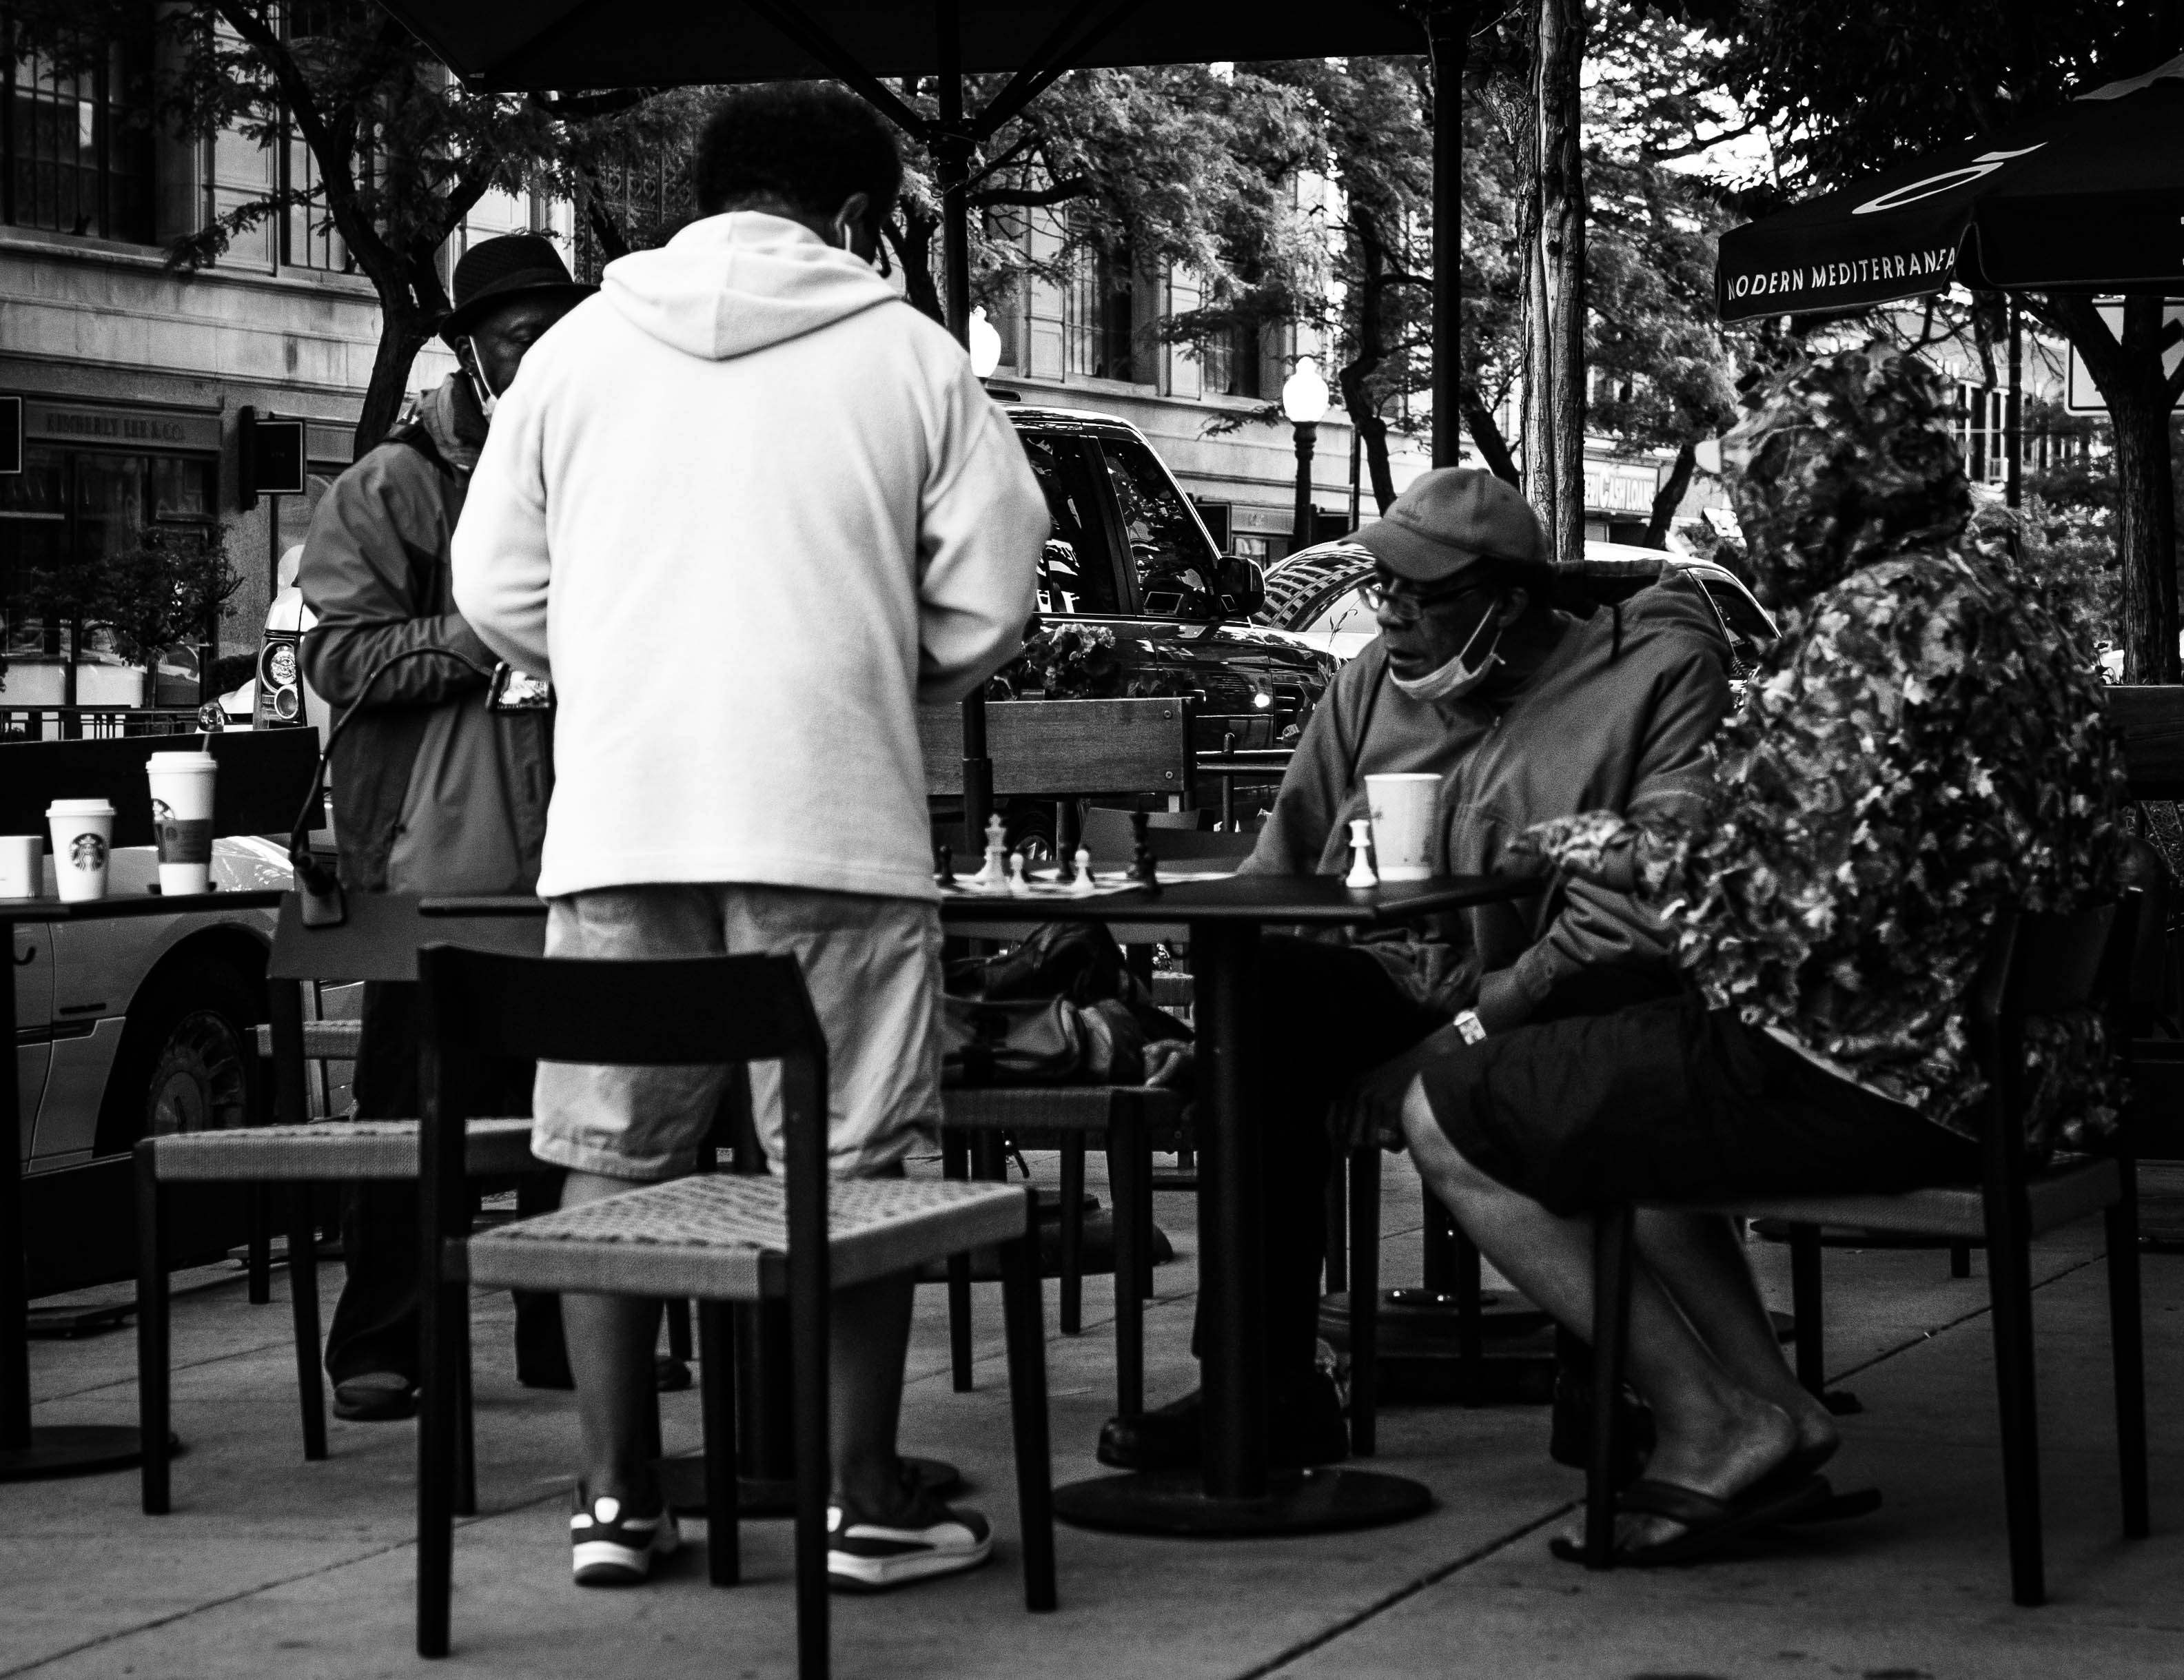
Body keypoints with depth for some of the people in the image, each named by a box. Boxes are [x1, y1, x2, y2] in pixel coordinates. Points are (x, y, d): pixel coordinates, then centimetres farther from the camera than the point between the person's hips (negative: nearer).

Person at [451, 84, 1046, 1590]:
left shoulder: (579, 348, 8)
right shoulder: (907, 355, 2)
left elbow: (496, 589, 8)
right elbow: (990, 600, 0)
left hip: (615, 818, 3)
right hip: (835, 812, -2)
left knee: (614, 1157, 10)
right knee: (852, 1166, 4)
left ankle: (616, 1498, 12)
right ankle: (868, 1501, 7)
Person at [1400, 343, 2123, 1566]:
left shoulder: (1880, 617, -16)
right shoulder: (2004, 614, 16)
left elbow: (1822, 900, -23)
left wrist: (1629, 852, -7)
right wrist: (1641, 851, 16)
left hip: (1857, 1073, -11)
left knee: (1449, 1120, -2)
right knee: (1604, 1087, 30)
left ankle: (1717, 1428, -2)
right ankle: (1771, 1407, 14)